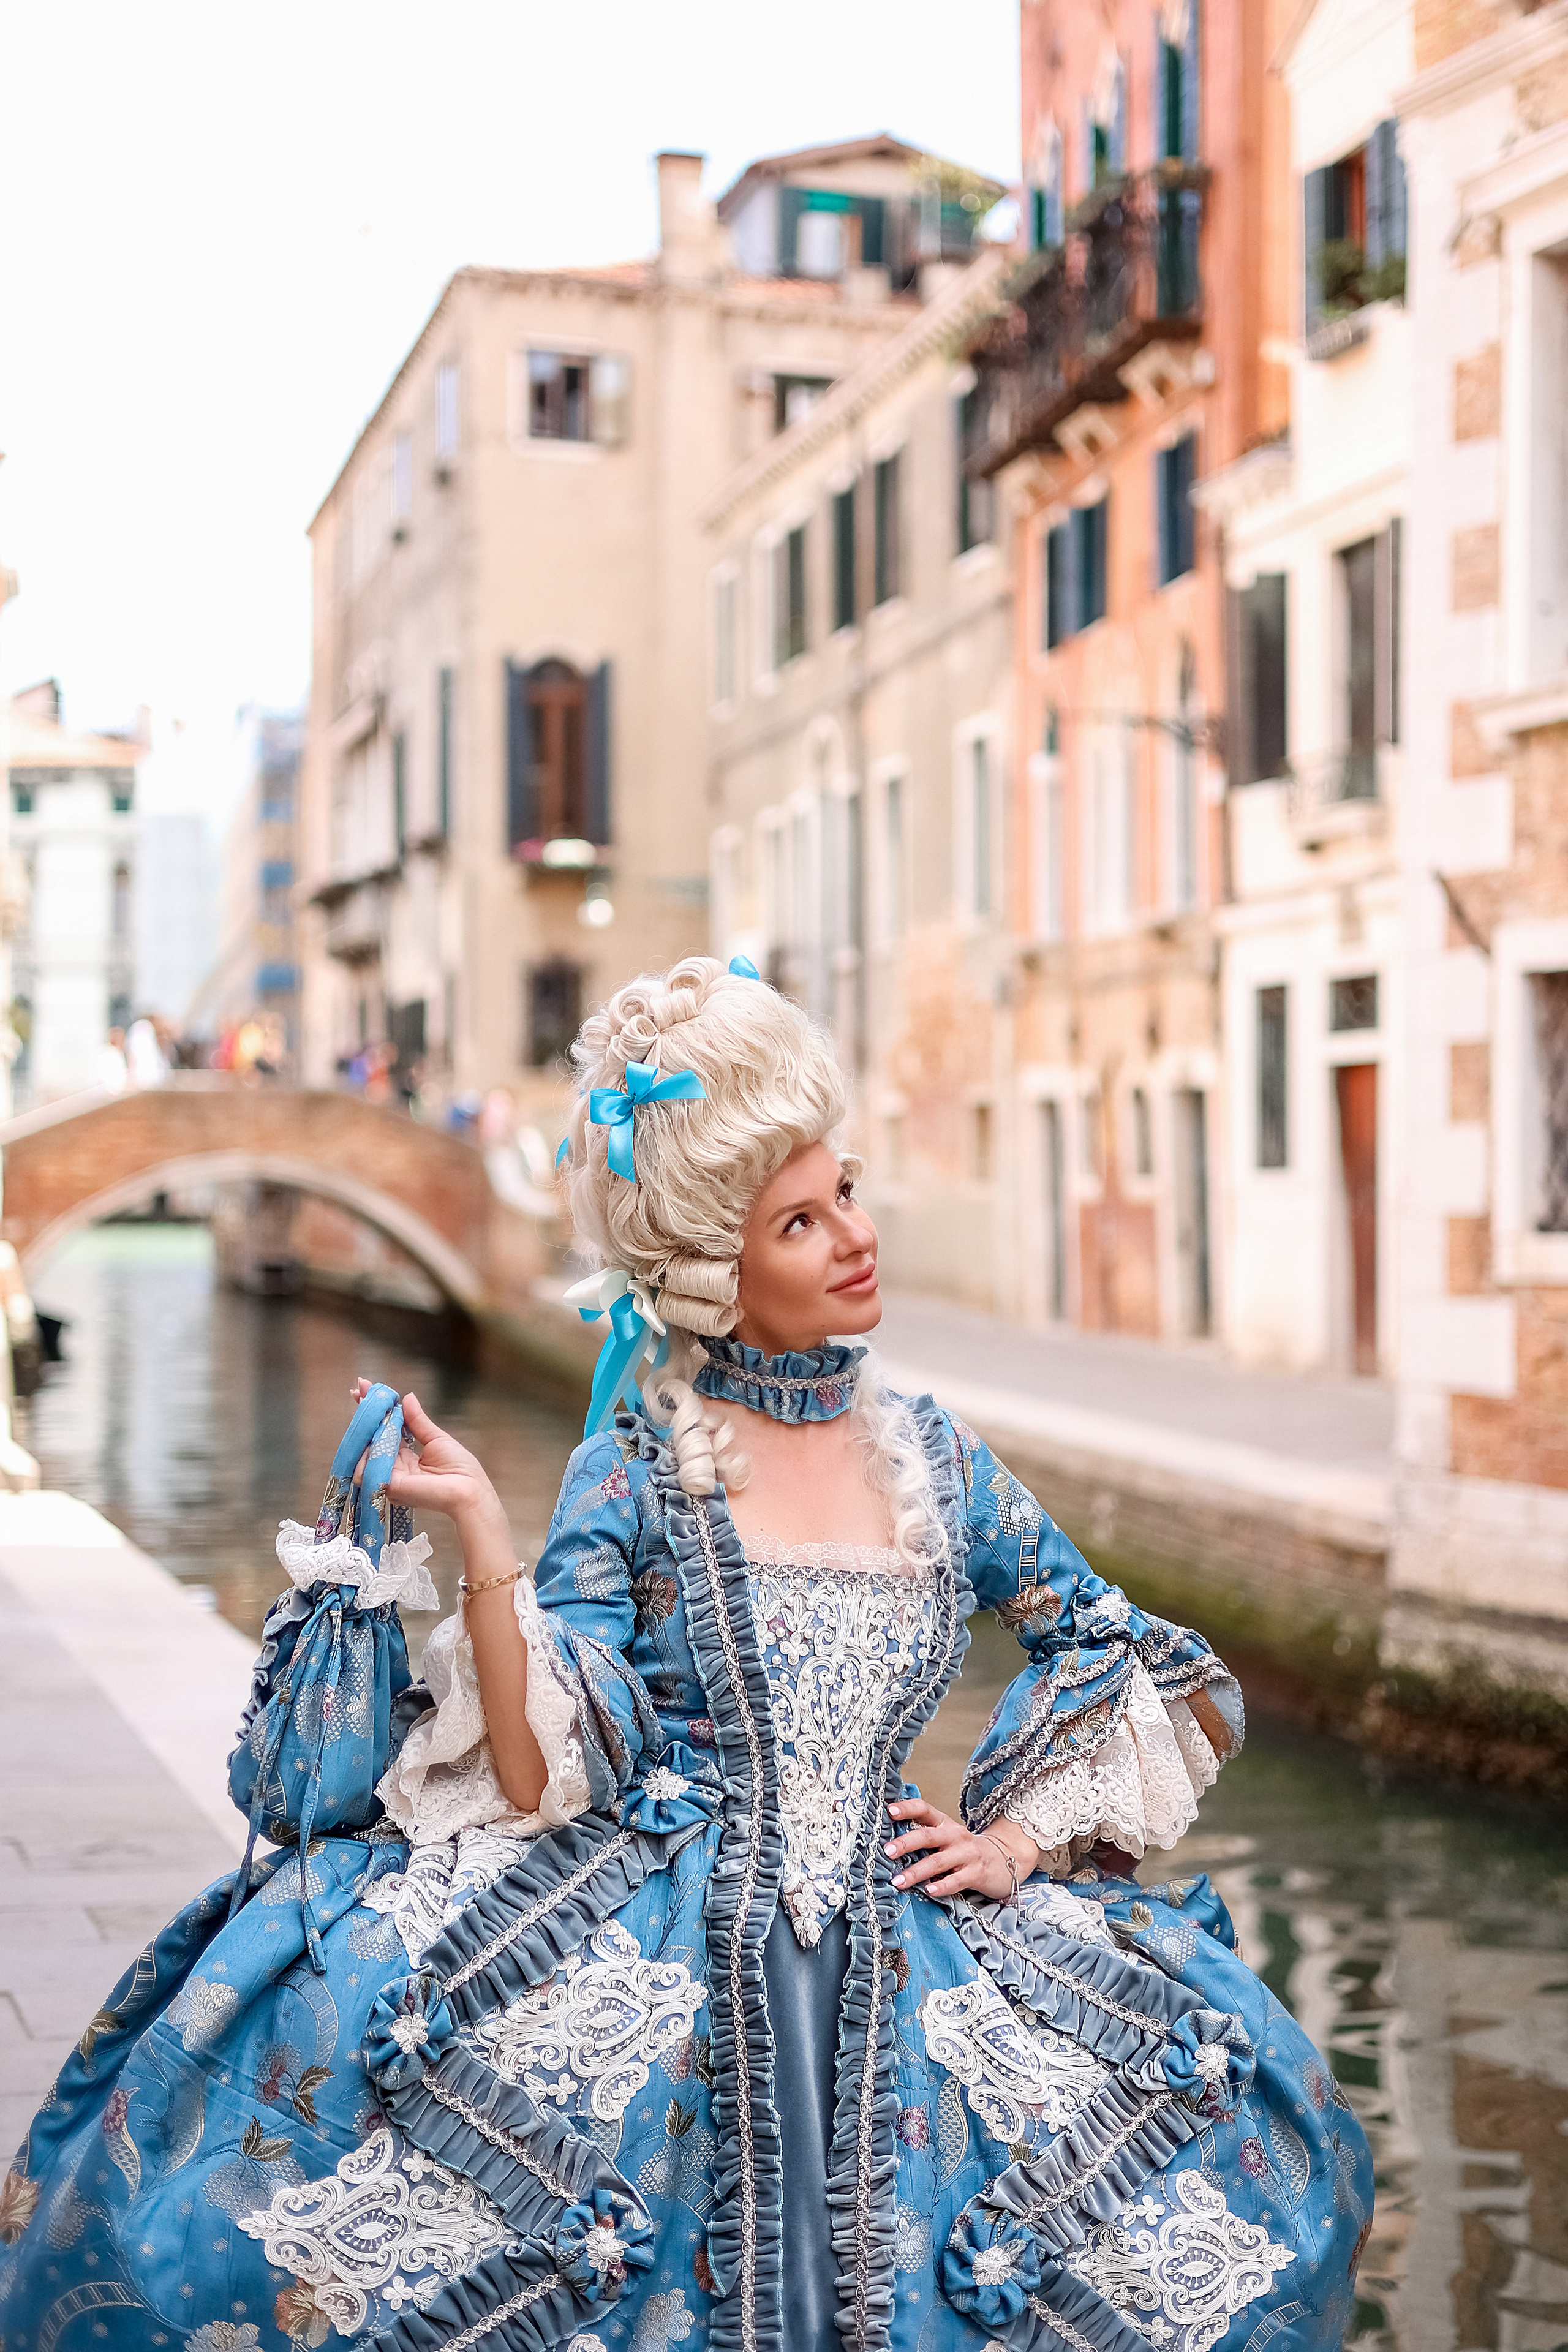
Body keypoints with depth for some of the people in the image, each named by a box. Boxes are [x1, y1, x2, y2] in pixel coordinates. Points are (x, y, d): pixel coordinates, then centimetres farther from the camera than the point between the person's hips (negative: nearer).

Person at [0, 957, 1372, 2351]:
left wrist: (1020, 1839, 6)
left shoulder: (929, 1457, 8)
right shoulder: (642, 1470, -2)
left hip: (896, 1961, 3)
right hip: (653, 1956, -3)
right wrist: (481, 1536, -18)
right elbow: (549, 1779, -10)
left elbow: (1139, 1658, 18)